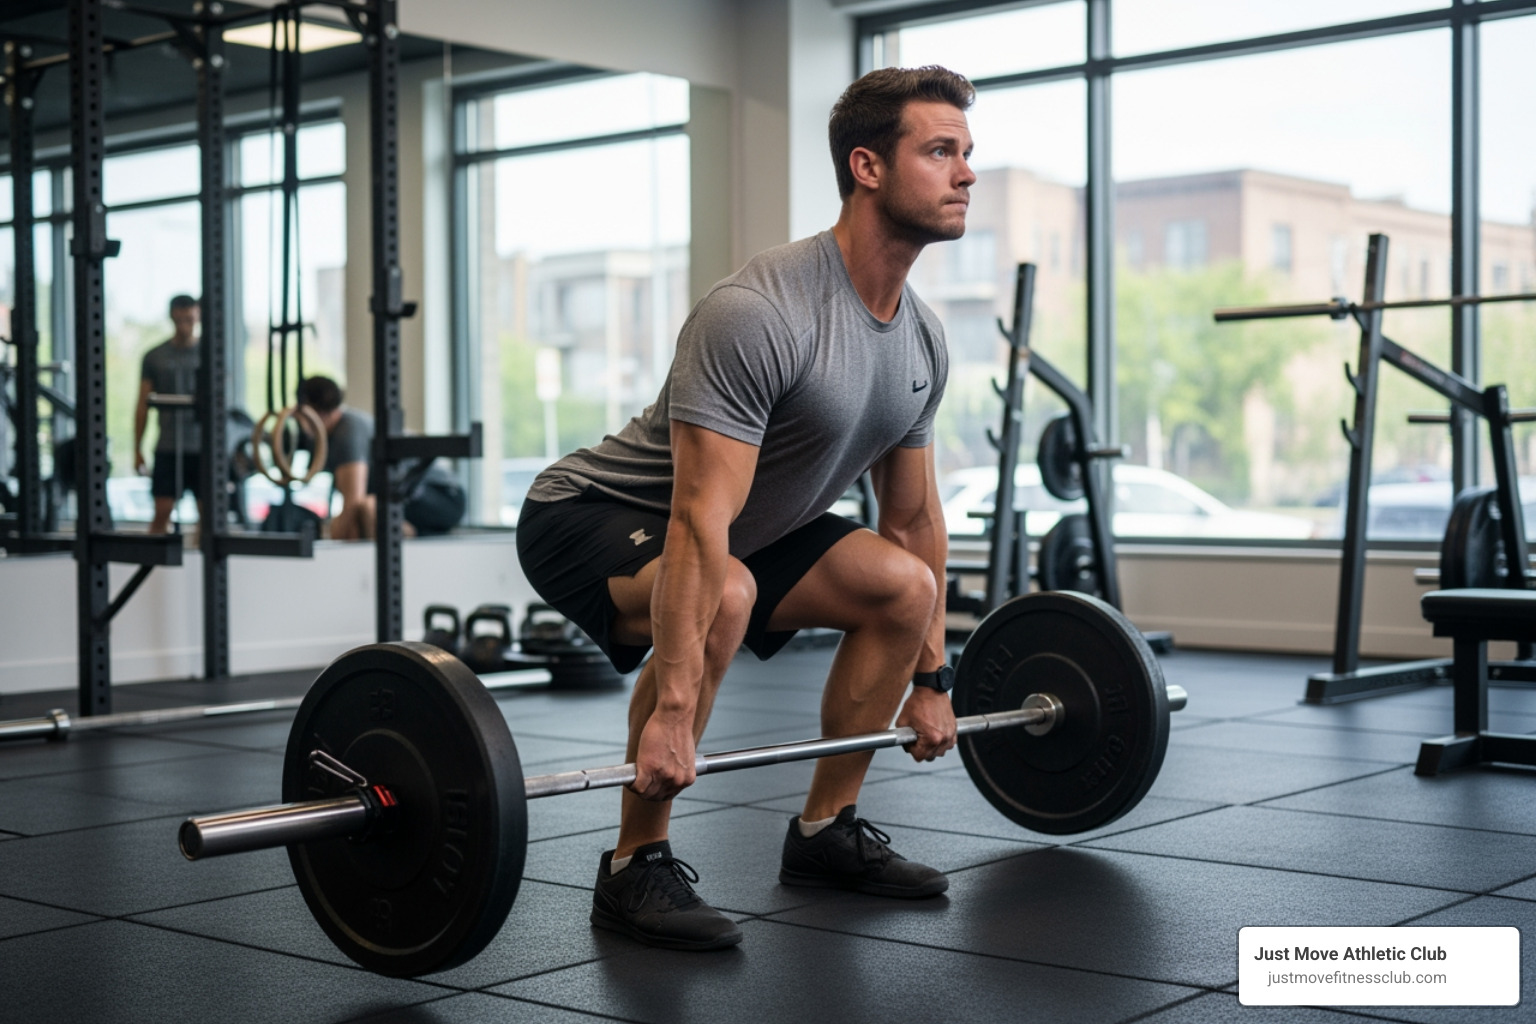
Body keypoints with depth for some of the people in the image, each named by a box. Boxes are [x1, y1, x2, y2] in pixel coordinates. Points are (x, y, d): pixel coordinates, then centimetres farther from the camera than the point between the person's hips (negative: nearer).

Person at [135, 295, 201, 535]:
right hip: (168, 448, 0)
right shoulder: (154, 357, 6)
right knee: (162, 511, -2)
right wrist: (137, 450, 3)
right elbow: (143, 405, 7)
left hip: (203, 447, 0)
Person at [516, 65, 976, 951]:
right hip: (590, 515, -9)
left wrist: (931, 679, 10)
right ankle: (636, 869, -19)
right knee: (722, 596, -37)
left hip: (746, 524, 9)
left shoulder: (922, 340, -2)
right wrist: (673, 712, -39)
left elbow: (915, 519, 8)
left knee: (907, 587, 0)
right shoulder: (761, 314, -31)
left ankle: (826, 831, 12)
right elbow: (699, 523, -36)